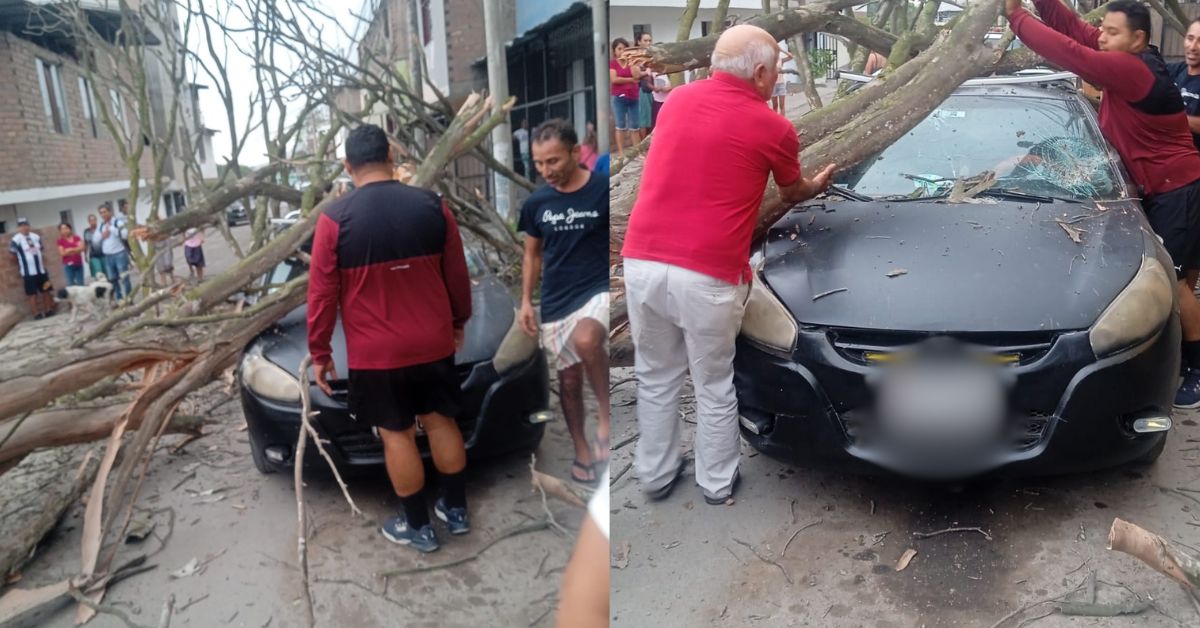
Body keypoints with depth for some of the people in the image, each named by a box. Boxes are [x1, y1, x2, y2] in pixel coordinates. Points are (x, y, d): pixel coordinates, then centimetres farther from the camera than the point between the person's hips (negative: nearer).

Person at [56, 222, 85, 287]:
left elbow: (81, 248, -4)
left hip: (78, 264, 3)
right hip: (68, 265, -2)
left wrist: (70, 249, -10)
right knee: (70, 284, -6)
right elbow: (62, 253, -7)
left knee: (80, 283, 7)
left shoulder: (77, 238, 8)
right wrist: (76, 250, -7)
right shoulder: (61, 241, 1)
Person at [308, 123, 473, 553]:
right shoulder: (433, 206, -4)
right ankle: (456, 511, 31)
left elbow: (322, 294, -6)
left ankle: (417, 527, 23)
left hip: (375, 353, -3)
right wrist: (459, 322, 20)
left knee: (396, 435, 10)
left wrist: (319, 352, 5)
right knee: (441, 422, 17)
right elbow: (458, 276, 4)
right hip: (434, 342, 3)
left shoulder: (335, 219, -10)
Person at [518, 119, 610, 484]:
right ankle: (582, 452, 31)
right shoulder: (536, 203, 3)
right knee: (569, 379, 11)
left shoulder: (603, 190, -8)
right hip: (556, 301, 4)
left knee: (585, 339, -36)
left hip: (600, 289, -4)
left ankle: (606, 414, -13)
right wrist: (526, 301, 8)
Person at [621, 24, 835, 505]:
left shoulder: (677, 99, 12)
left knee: (656, 376, 20)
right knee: (713, 385, 16)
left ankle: (655, 475, 35)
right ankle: (717, 484, 33)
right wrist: (819, 185, 44)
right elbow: (793, 194, 20)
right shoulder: (773, 128, 0)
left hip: (641, 262, 4)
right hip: (707, 275, -4)